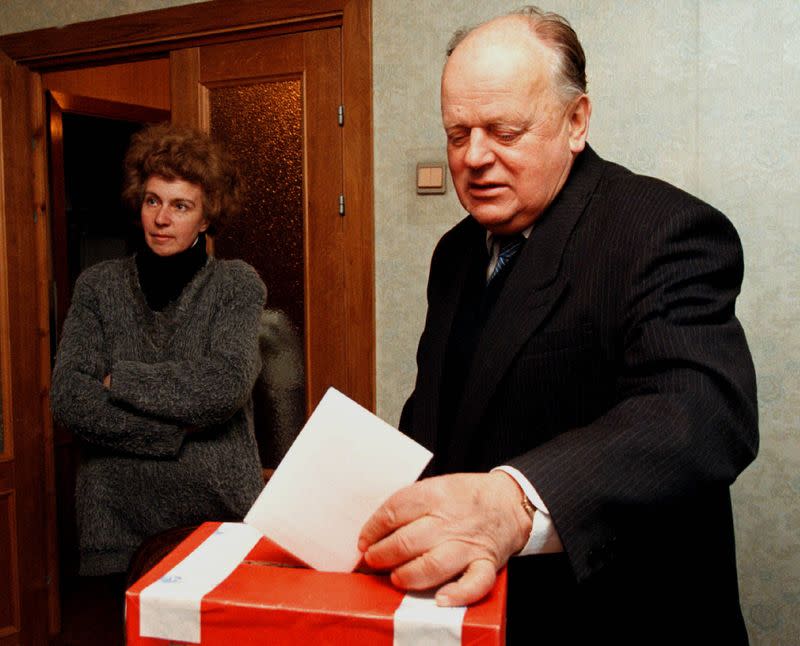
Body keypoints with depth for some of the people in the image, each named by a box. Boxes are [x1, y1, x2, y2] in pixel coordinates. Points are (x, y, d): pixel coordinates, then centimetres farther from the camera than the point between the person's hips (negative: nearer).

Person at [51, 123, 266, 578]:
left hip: (221, 512, -1)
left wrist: (119, 379, -9)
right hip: (118, 519, 2)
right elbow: (69, 399, -6)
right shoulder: (98, 285, 5)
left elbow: (226, 387, -16)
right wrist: (177, 429, -13)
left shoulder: (237, 284, -1)